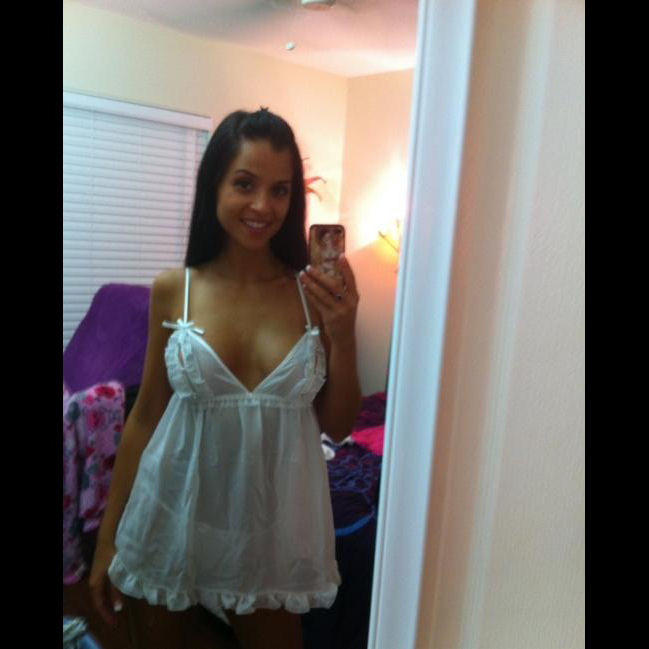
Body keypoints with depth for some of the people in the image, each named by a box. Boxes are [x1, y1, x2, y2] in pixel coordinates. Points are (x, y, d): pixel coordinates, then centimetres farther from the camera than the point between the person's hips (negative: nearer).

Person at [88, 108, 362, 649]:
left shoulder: (317, 294, -9)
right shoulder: (172, 290, -9)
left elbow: (338, 426, -2)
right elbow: (145, 416, -1)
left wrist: (344, 335, -18)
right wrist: (108, 537, 4)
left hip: (269, 525, 0)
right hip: (170, 518, 1)